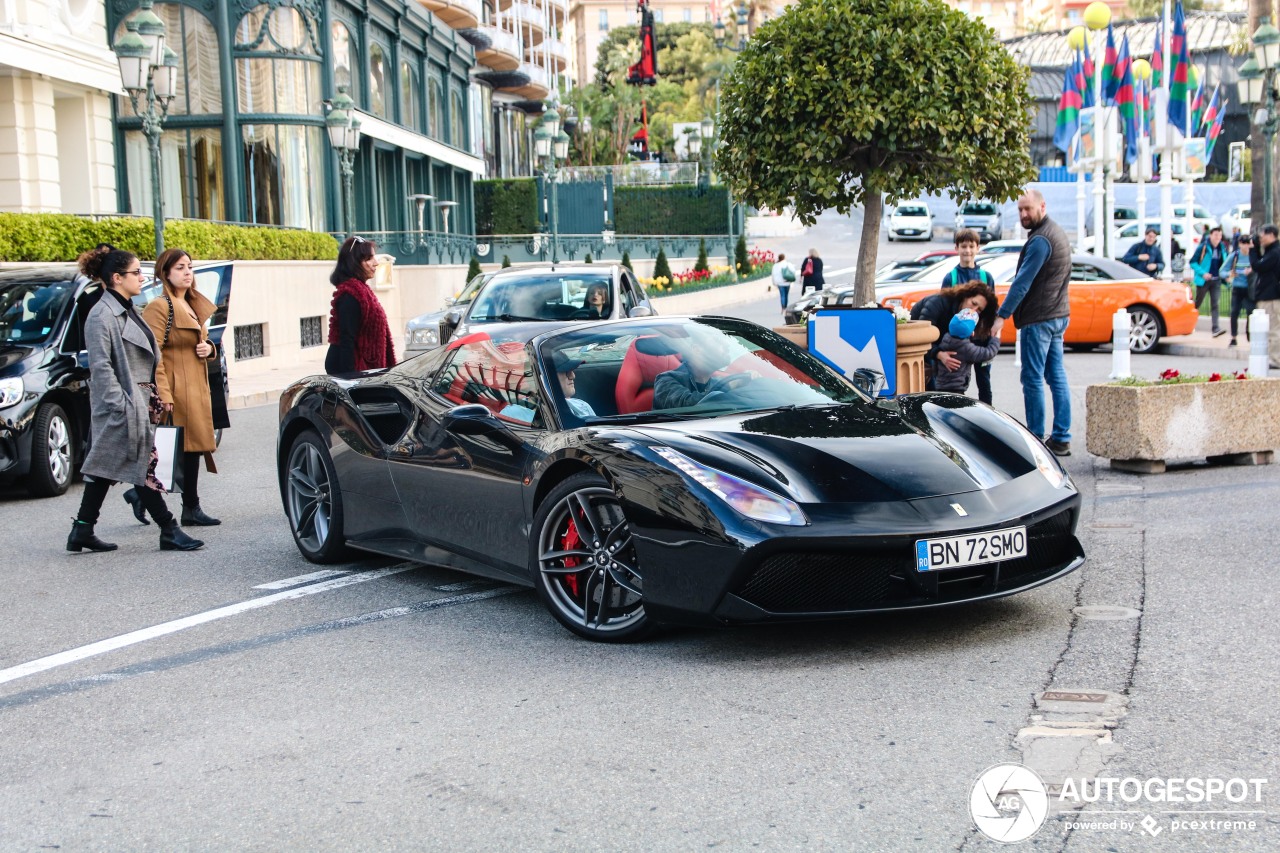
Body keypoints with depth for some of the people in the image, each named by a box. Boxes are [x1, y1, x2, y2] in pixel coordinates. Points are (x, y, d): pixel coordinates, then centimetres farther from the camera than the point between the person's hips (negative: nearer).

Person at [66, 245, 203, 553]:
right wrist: (120, 406, -21)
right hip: (123, 405, -9)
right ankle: (169, 532, -1)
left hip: (140, 403, 9)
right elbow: (100, 366, -17)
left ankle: (82, 532, 16)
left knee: (105, 469, 11)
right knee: (144, 466, -5)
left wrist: (153, 398, 17)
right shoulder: (102, 315, -13)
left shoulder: (127, 311, 16)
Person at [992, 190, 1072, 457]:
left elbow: (1023, 282, -22)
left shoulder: (1040, 240, -17)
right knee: (1057, 376, 9)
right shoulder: (1056, 232, 16)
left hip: (1039, 319, -10)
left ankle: (1036, 438, -1)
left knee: (1033, 378, -4)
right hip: (1058, 314, 10)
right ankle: (1061, 438, 12)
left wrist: (1002, 315, -22)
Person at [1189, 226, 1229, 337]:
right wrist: (1202, 273, -18)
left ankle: (1216, 328, -14)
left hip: (1216, 281, 3)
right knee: (1197, 303, 7)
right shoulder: (1203, 247, -8)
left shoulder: (1222, 248, 8)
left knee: (1214, 304, -5)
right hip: (1203, 280, -3)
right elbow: (1193, 262, -8)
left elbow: (1225, 263, 21)